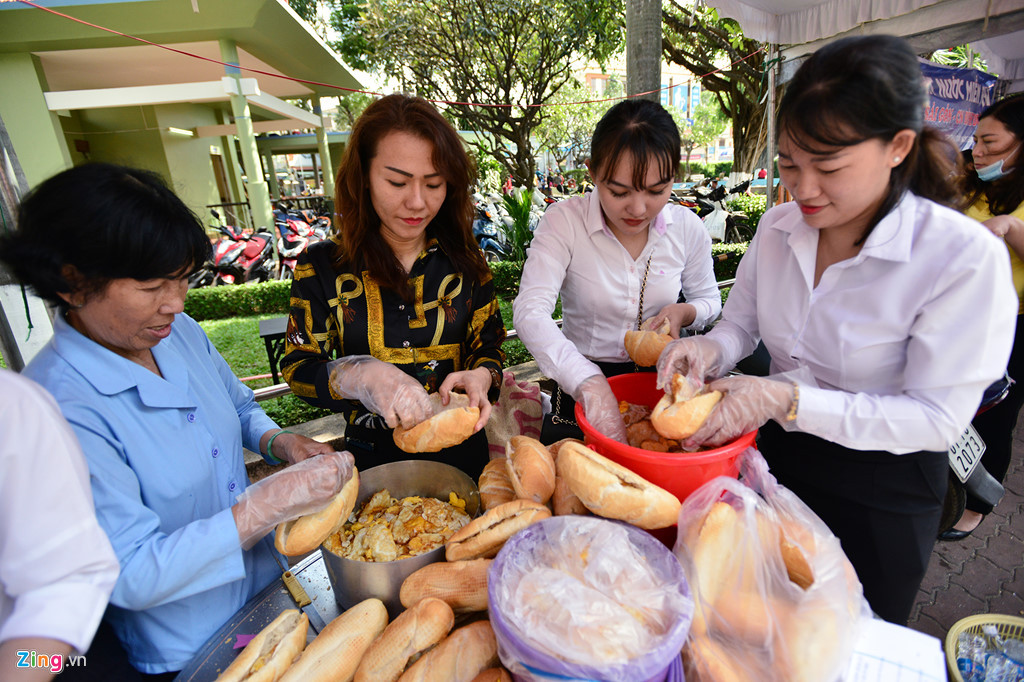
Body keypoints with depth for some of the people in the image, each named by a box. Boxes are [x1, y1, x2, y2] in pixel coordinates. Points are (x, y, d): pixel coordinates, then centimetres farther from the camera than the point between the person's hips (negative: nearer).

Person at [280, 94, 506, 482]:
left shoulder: (463, 259, -2)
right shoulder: (322, 267, -5)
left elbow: (489, 345, 3)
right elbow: (297, 367, -6)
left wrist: (481, 376, -19)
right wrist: (364, 376, -25)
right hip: (373, 457, 0)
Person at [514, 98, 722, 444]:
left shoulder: (688, 228, -3)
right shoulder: (564, 222, -14)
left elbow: (708, 300, 15)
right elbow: (530, 311, -27)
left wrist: (684, 313, -11)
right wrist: (592, 386, -40)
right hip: (583, 382, -2)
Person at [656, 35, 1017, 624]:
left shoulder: (965, 257, -23)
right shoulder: (779, 227, -8)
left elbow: (937, 418, -22)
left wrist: (790, 398, -34)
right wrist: (710, 348, -22)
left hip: (882, 492, -4)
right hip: (777, 457, 5)